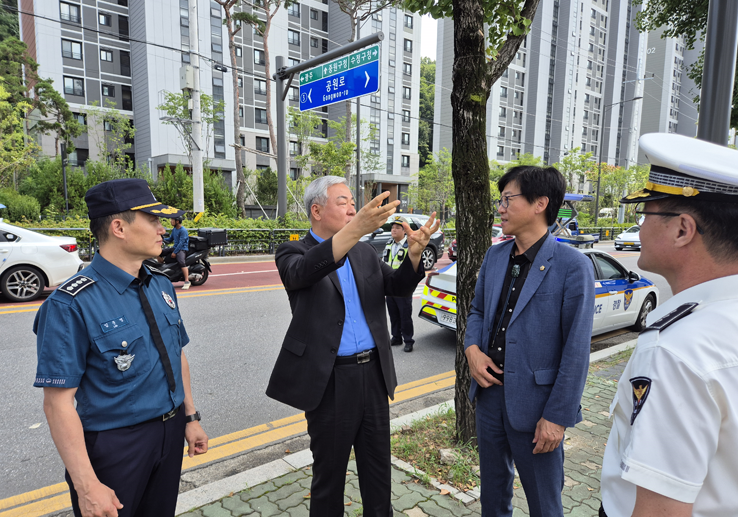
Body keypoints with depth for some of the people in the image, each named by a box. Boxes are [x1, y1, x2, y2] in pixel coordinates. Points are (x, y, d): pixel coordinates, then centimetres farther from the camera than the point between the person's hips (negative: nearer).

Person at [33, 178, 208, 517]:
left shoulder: (162, 287, 1)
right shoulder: (71, 304, -20)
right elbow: (58, 403, -20)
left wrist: (190, 417, 11)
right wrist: (87, 486, -18)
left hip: (171, 435, 7)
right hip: (115, 446, -6)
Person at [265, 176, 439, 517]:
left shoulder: (364, 253, 11)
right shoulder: (293, 253, -6)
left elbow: (399, 287, 2)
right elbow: (302, 272, -29)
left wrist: (415, 251, -19)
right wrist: (357, 228, -43)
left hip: (373, 374, 5)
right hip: (330, 380, -5)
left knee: (378, 468, 20)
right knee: (329, 472, 14)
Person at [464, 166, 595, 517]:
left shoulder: (572, 266, -15)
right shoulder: (494, 256, 4)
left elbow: (576, 350, -15)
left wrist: (557, 417, -14)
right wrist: (472, 348, -5)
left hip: (534, 402, -5)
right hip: (490, 391, 6)